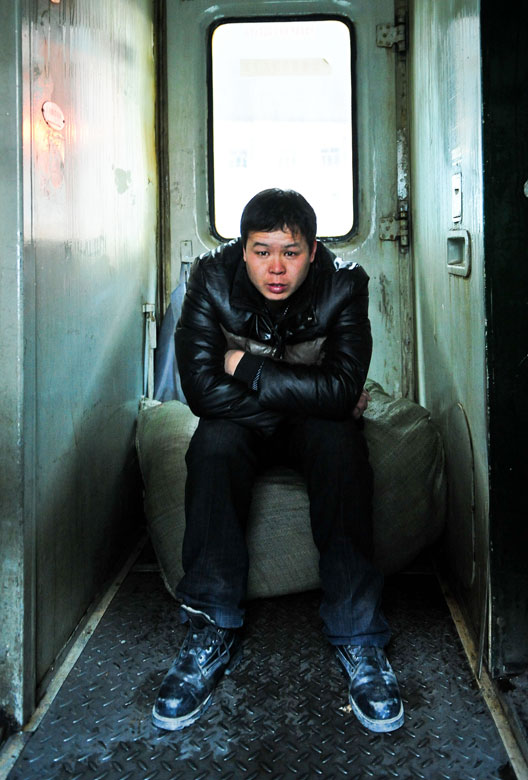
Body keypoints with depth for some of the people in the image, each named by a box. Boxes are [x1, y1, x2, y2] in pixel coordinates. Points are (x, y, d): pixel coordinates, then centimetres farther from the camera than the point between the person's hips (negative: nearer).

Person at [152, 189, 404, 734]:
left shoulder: (343, 286, -17)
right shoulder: (213, 280, -16)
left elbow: (341, 389, -28)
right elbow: (204, 390, -25)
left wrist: (246, 367, -26)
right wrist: (309, 395, -24)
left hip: (315, 425, 0)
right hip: (242, 426, 1)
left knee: (339, 442, -33)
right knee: (214, 443, -32)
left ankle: (356, 637, -26)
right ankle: (213, 632, -23)